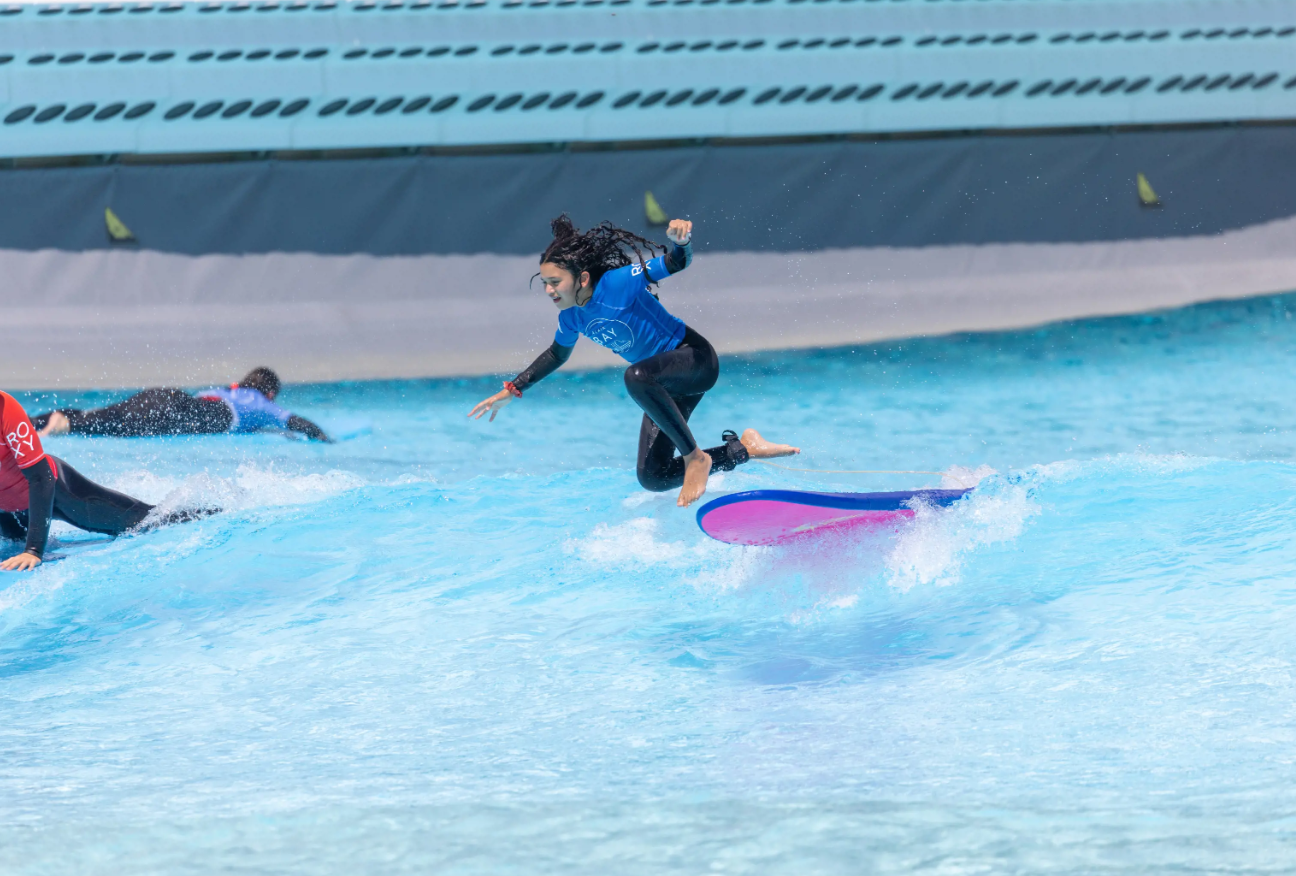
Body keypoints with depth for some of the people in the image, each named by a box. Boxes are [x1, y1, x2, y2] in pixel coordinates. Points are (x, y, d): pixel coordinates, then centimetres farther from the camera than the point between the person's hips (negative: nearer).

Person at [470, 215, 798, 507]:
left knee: (636, 378, -41)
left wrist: (680, 239, -52)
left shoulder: (617, 283, -24)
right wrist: (512, 391, 16)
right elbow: (557, 354, 19)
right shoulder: (571, 317, -2)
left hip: (696, 361, -8)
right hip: (665, 384, 8)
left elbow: (676, 263, -28)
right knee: (651, 477, 1)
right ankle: (743, 448, 13)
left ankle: (695, 458, -25)